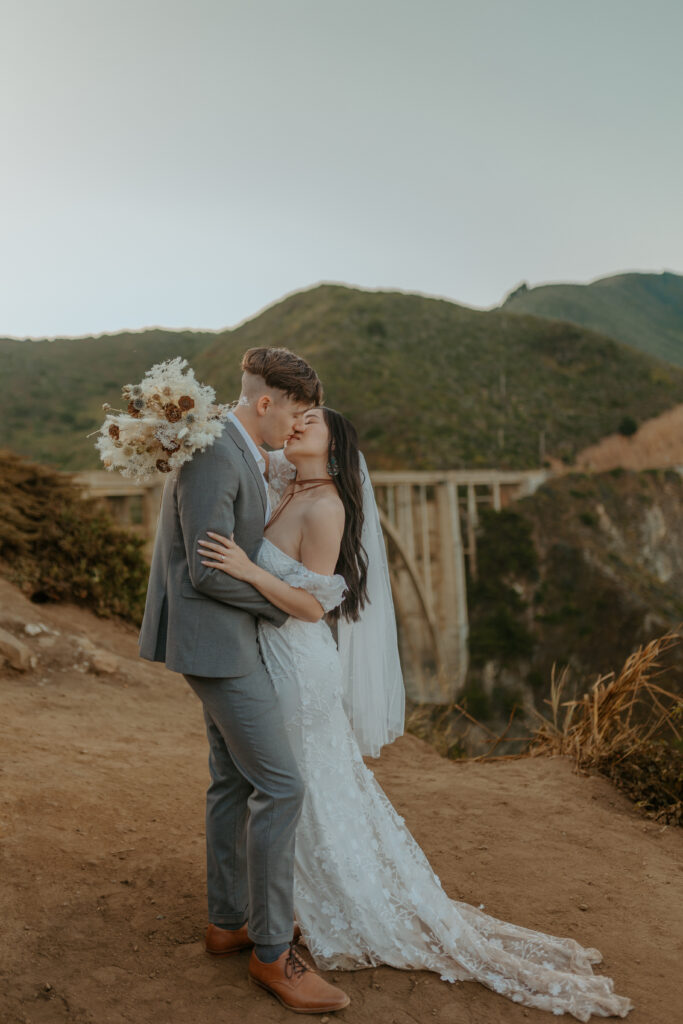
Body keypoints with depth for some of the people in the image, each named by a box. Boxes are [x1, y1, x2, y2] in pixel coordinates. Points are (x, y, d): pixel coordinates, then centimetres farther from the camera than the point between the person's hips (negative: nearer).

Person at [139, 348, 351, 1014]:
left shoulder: (236, 453, 12)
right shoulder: (214, 459, -22)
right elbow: (206, 571, -23)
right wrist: (284, 604, -12)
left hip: (226, 639, 11)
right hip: (214, 641, -11)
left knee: (235, 780, 17)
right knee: (280, 787, -7)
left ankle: (228, 921, 31)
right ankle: (272, 952, 7)